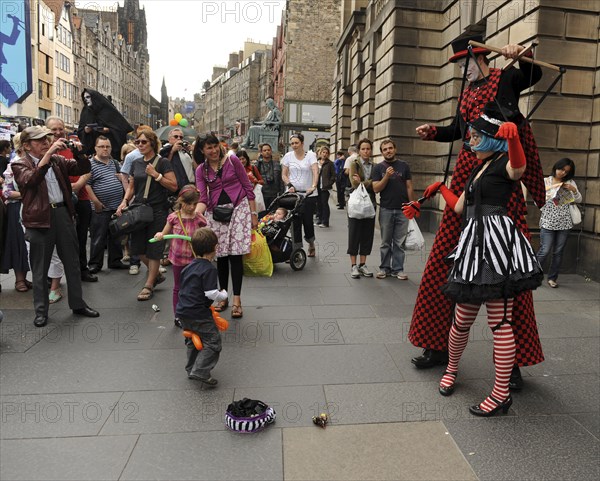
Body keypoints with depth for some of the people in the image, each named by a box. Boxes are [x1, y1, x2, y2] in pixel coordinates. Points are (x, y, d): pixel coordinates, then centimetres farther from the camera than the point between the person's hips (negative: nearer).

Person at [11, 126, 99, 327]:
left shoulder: (57, 160, 12)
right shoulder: (20, 165, -2)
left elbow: (83, 169, 11)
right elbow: (31, 179, -22)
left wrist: (79, 153, -9)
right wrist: (49, 153, -28)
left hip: (63, 213, 5)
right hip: (40, 218, -4)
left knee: (72, 263, 12)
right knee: (40, 268, 7)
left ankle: (77, 303, 26)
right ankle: (41, 310, 20)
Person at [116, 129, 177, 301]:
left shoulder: (162, 162, -6)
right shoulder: (136, 163, 11)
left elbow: (174, 186, -11)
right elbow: (131, 186, 17)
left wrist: (156, 175, -17)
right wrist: (125, 201, 1)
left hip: (157, 210, -6)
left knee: (154, 248, 1)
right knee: (138, 248, 8)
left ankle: (149, 285, 12)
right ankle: (156, 274, 30)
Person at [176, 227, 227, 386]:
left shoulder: (188, 267, 9)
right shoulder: (209, 269, -17)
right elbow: (211, 294, -22)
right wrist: (224, 294, -2)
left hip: (183, 312, 9)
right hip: (199, 314, -9)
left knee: (192, 341, 24)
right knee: (212, 341, 0)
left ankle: (191, 369, 33)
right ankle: (201, 372, -7)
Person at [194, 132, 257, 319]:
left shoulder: (232, 161, -1)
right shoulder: (201, 170, 6)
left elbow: (248, 187, 2)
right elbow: (202, 198, -3)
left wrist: (253, 213, -2)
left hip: (238, 208, -3)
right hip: (215, 213, 3)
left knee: (235, 255, -8)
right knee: (221, 256, 6)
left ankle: (237, 300, -1)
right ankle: (223, 297, 21)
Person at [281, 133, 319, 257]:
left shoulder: (310, 155, -1)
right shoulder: (288, 156, 6)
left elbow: (315, 171, -14)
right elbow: (284, 175, 9)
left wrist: (313, 186, -29)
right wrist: (289, 185, -10)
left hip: (309, 194, -2)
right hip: (293, 193, 2)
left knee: (308, 221, 2)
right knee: (295, 223, 0)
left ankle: (311, 244, 29)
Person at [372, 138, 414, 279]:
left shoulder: (403, 166, 6)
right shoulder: (378, 168, 4)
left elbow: (409, 187, 7)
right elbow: (376, 189, -4)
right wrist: (387, 176, -17)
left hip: (402, 210, 0)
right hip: (385, 210, 0)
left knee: (399, 242, 4)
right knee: (386, 242, 6)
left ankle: (398, 269, 11)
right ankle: (384, 268, 15)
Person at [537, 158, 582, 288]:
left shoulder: (570, 183, 9)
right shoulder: (545, 181, 3)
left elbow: (579, 200, 8)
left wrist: (574, 190, -9)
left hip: (564, 223, 3)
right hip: (548, 222, -2)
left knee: (558, 252, 4)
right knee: (545, 251, -9)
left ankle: (552, 278, 15)